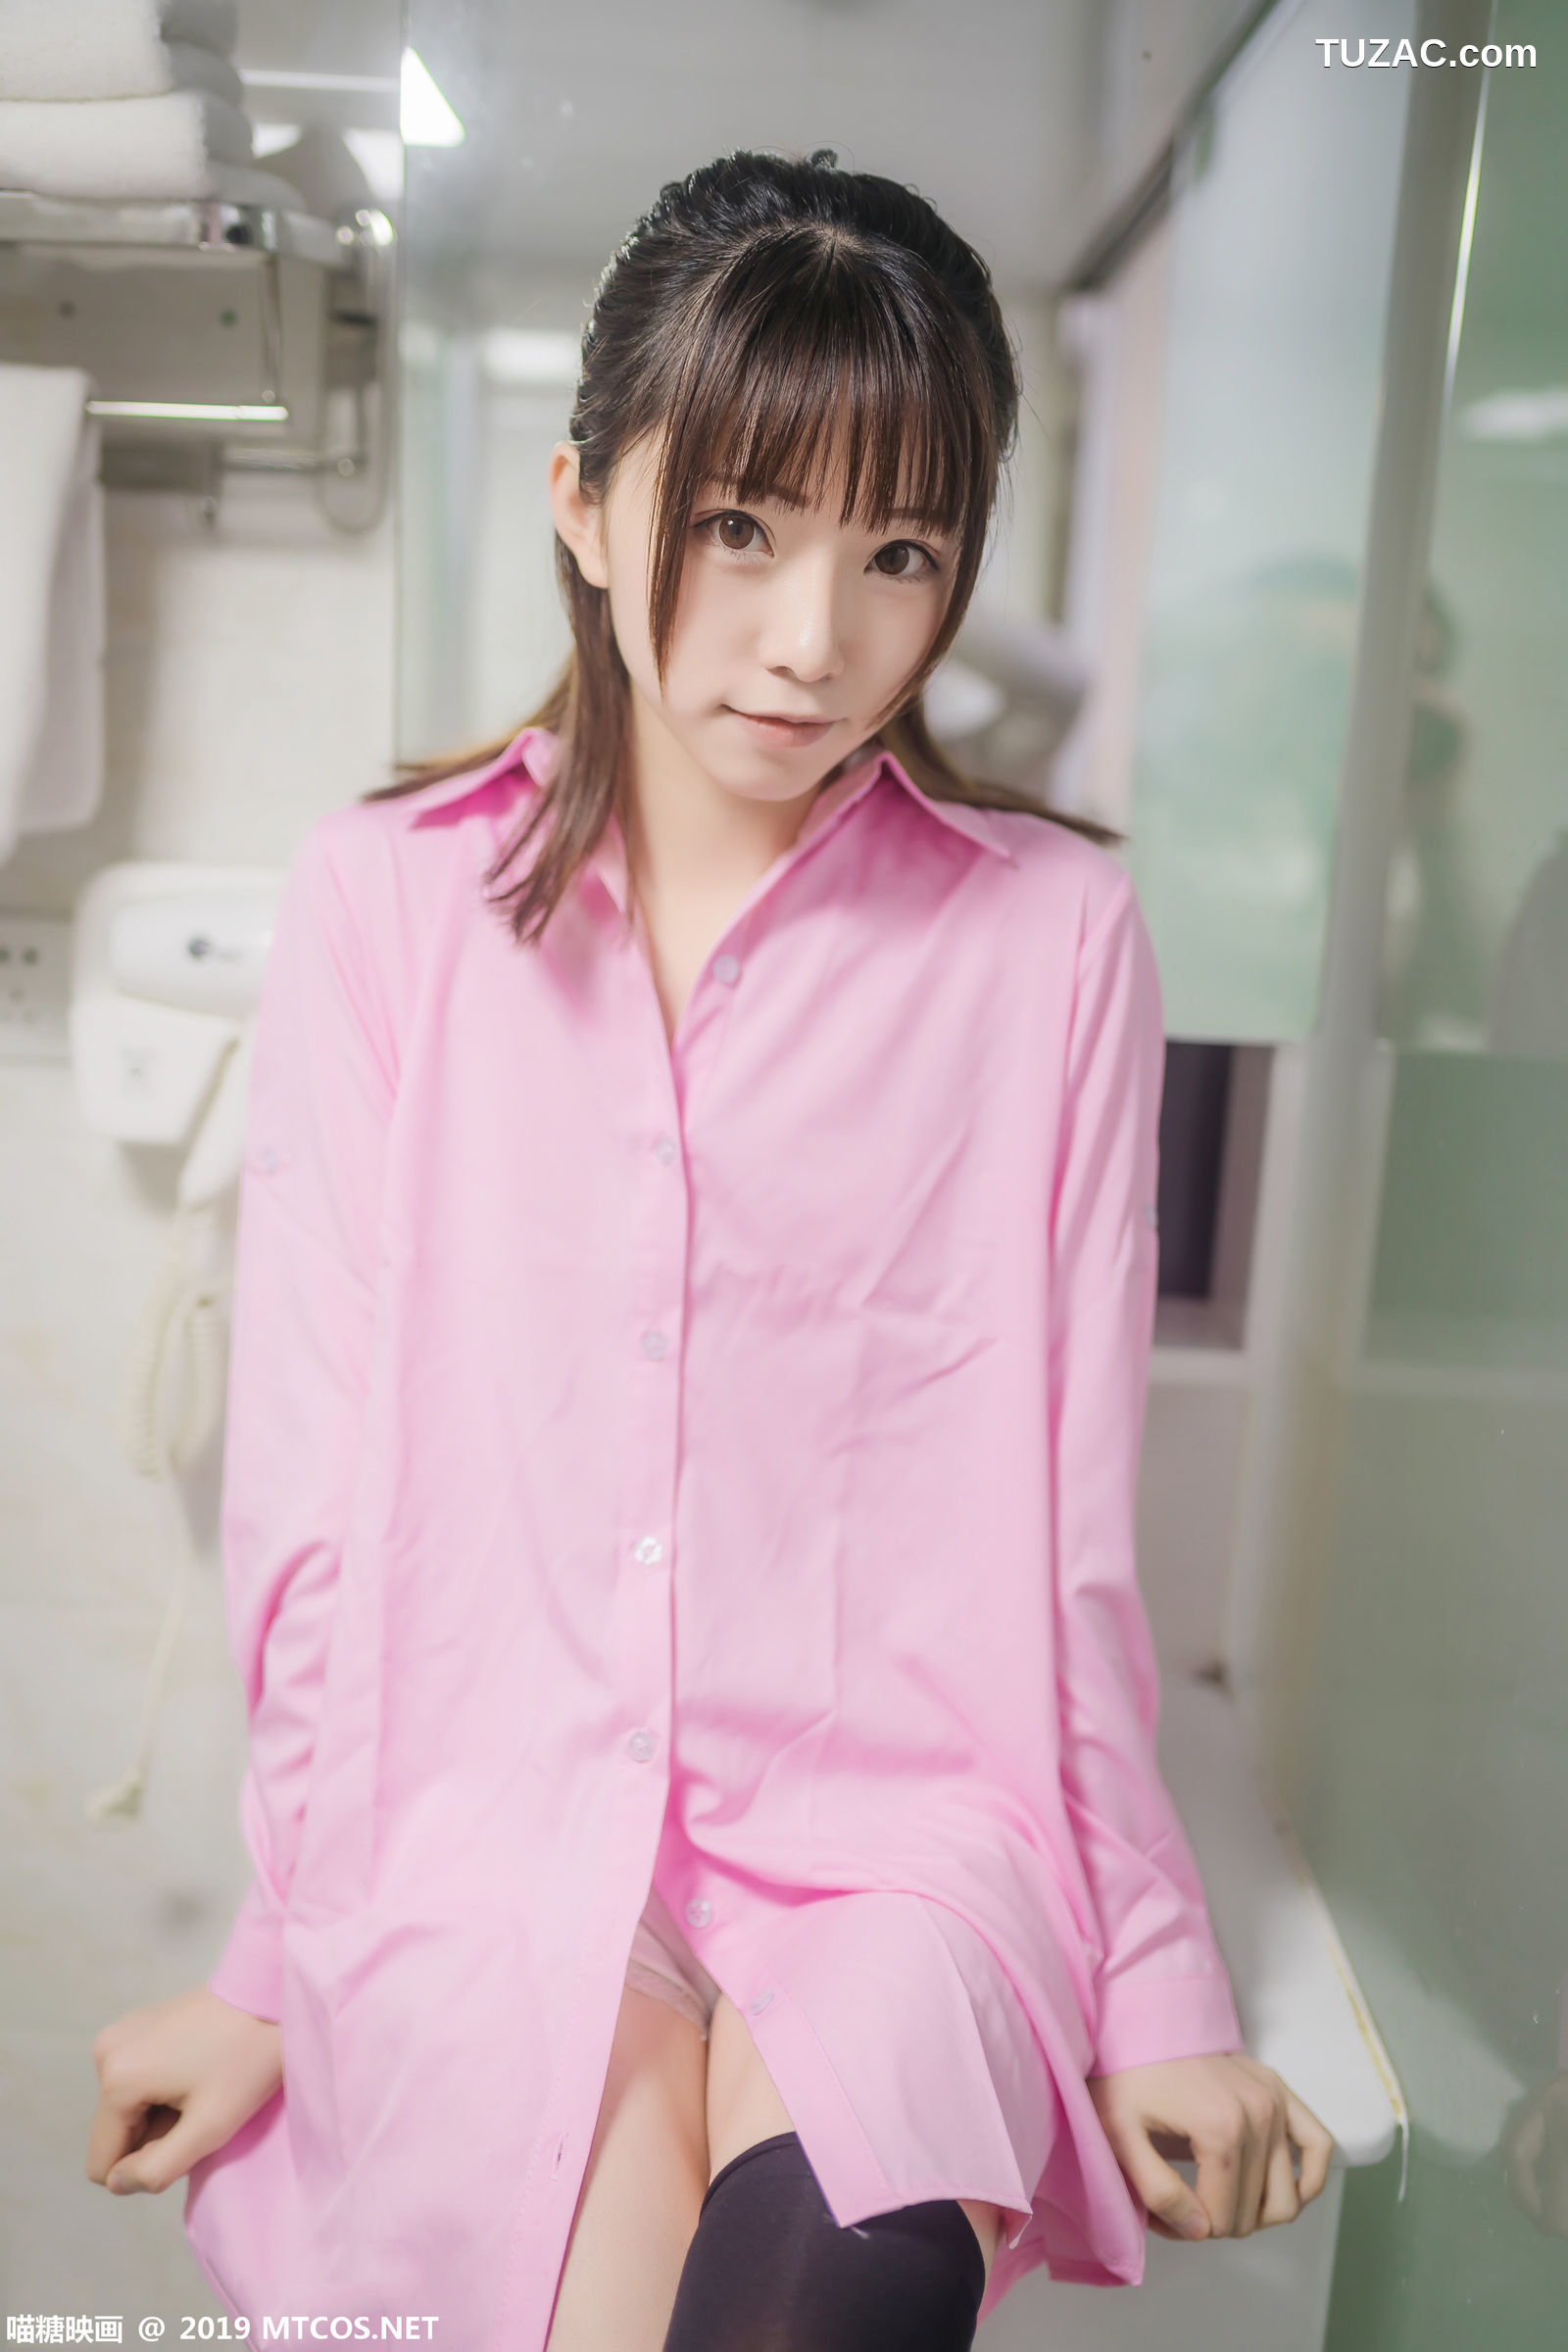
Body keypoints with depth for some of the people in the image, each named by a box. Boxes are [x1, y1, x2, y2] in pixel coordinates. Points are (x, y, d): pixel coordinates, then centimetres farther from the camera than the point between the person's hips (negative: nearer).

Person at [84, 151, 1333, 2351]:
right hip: (492, 1817, 1)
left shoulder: (1052, 933, -2)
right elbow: (314, 1492, 0)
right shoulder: (385, 901, -1)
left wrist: (1155, 1986, 5)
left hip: (901, 1819, 1)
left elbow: (1067, 1513, 1)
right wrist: (274, 1963, 5)